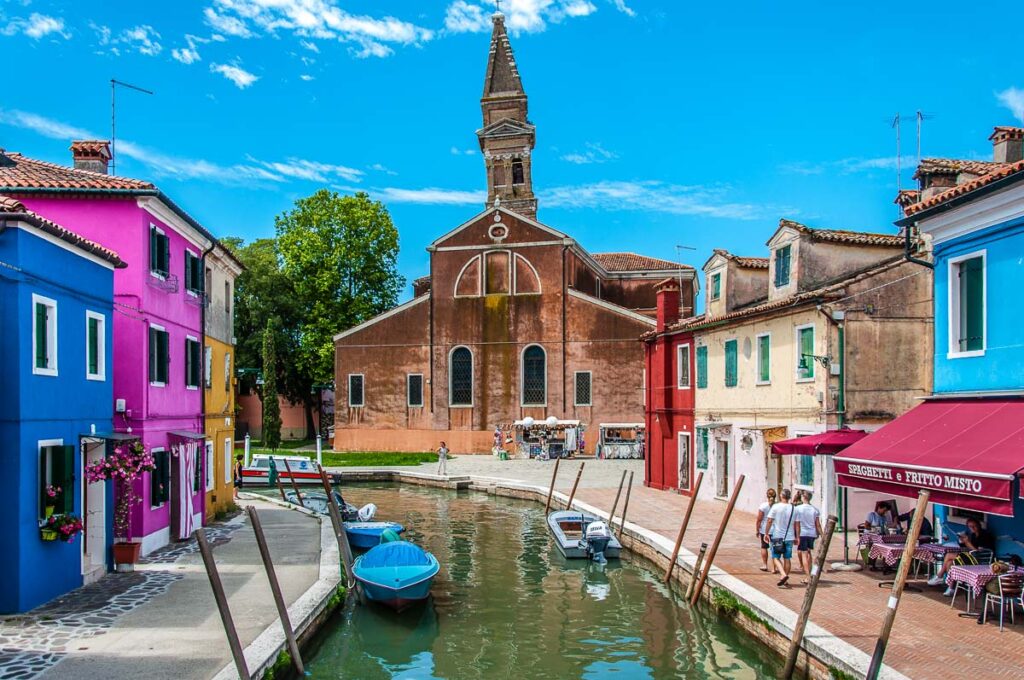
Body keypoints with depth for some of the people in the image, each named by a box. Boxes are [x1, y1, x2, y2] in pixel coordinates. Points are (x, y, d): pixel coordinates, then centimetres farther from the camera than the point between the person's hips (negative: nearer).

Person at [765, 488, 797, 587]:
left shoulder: (775, 507, -9)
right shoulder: (793, 508, 1)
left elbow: (769, 521, -10)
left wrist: (766, 533, -1)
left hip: (777, 536, -3)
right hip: (789, 537, 3)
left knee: (776, 557, 4)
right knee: (787, 558, 12)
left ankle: (783, 574, -17)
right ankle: (785, 580, 18)